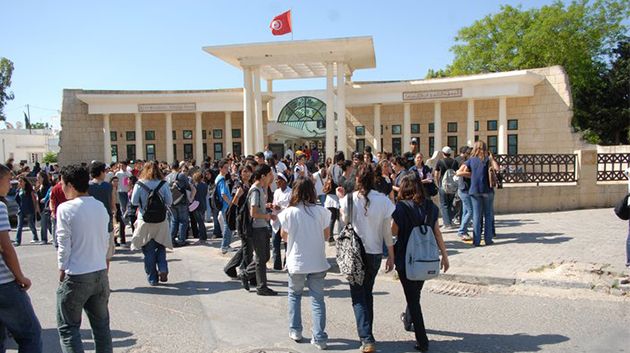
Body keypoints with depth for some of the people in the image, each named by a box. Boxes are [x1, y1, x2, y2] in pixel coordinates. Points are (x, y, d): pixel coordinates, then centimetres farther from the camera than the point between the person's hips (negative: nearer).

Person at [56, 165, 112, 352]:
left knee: (68, 327, 8)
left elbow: (64, 245, -11)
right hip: (101, 273, 6)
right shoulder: (100, 206, 4)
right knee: (101, 324, 15)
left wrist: (62, 271, 1)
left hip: (76, 276, -5)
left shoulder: (65, 208, -12)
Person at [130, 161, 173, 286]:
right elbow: (169, 201, -4)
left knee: (148, 251, 8)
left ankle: (152, 278, 13)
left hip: (145, 221, -1)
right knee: (161, 247, 17)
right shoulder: (163, 184, -4)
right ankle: (163, 269, -2)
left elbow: (134, 202, -4)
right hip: (161, 221, 1)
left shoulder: (139, 185, -6)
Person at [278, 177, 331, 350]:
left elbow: (284, 236, 3)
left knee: (294, 295, 22)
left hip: (296, 262, 0)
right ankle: (319, 338, 8)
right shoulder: (321, 211, -9)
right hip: (317, 262, 1)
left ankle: (295, 331, 25)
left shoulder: (289, 212, -11)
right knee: (317, 299, 8)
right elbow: (327, 235, 2)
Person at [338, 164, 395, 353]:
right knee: (367, 293, 21)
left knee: (358, 297, 6)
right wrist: (391, 257, 4)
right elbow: (388, 231, -5)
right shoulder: (384, 201, -10)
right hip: (375, 253, 2)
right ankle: (367, 335, 31)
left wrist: (341, 198, 11)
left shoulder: (349, 199, -13)